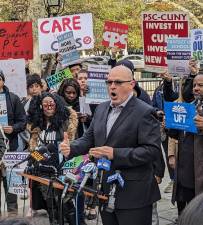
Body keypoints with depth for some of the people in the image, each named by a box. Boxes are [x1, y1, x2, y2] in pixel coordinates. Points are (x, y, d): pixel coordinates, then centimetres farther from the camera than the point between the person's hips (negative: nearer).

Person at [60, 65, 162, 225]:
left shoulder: (144, 112, -11)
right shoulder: (102, 109, 13)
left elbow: (153, 150, -17)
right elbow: (89, 138, 17)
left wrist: (115, 154, -24)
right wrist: (71, 148, -5)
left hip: (133, 195, -7)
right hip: (105, 191, 7)